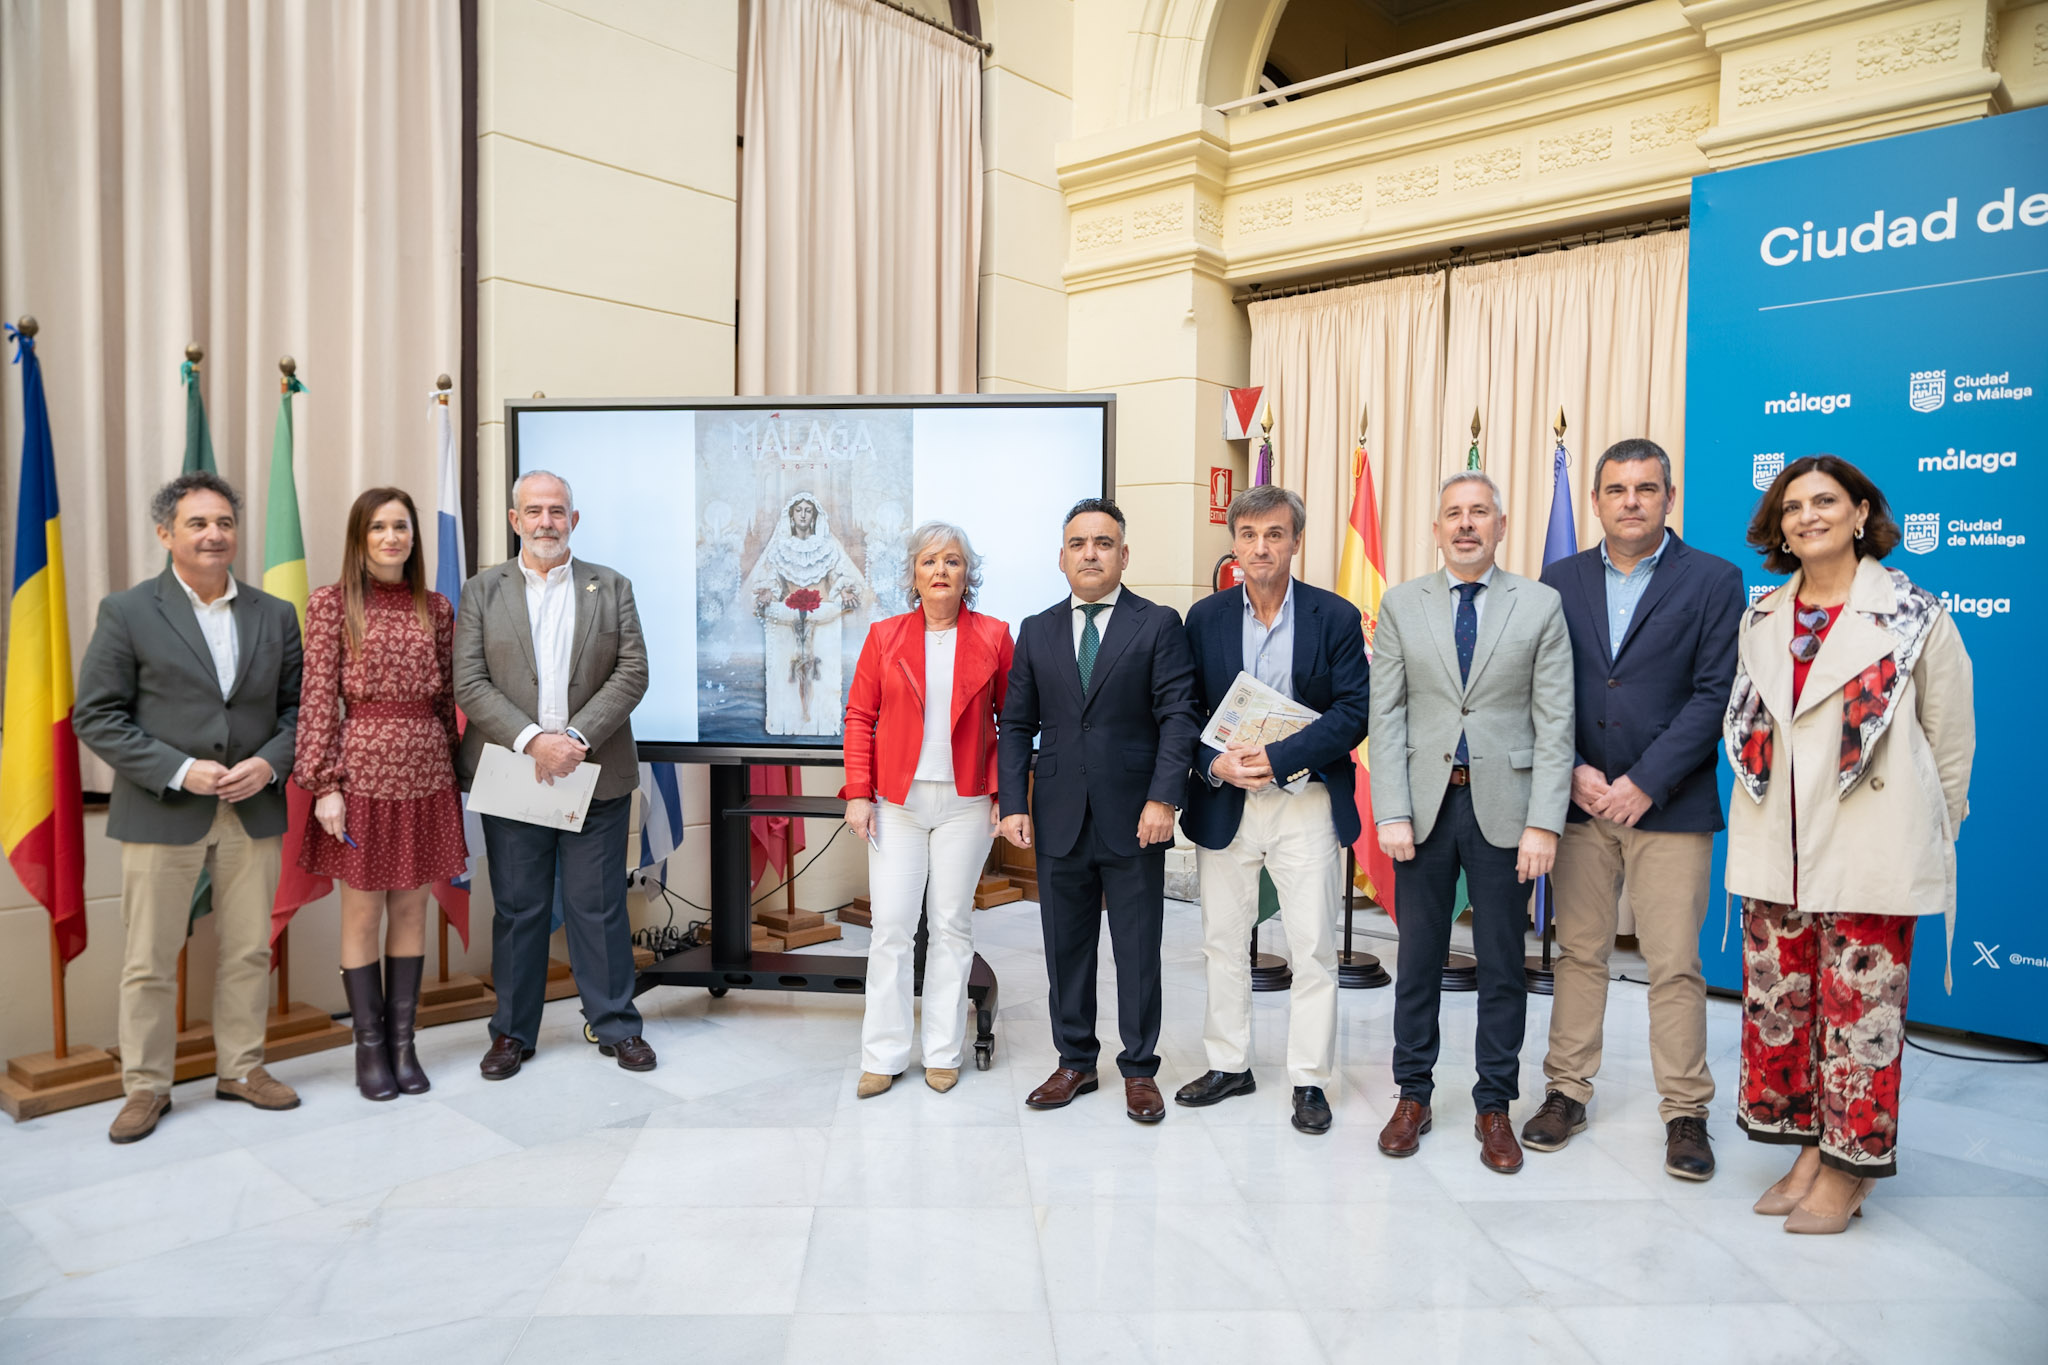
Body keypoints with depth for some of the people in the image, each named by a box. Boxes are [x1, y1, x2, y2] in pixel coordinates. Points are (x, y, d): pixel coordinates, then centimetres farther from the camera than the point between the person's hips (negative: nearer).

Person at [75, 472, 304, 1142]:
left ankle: (241, 1068, 26)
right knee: (149, 960, 6)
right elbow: (96, 717, -4)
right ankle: (145, 1086, 21)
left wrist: (269, 762, -9)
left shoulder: (275, 615, 7)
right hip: (161, 812, -3)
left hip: (253, 811, 3)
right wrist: (178, 771, -15)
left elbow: (298, 706, 9)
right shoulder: (126, 612, -2)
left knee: (249, 950, 11)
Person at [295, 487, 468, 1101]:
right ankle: (370, 1046, 17)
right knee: (362, 916, 5)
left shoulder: (436, 608, 8)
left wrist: (452, 772, 9)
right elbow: (318, 699, -5)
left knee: (412, 911, 9)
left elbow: (447, 699, 10)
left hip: (425, 775, 3)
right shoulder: (332, 603, -2)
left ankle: (403, 1044, 20)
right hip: (362, 771, -3)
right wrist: (324, 784, -10)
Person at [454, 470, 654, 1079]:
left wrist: (577, 738, -14)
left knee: (599, 908, 6)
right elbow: (470, 684, -3)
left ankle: (616, 1025, 19)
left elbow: (632, 672, -2)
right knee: (516, 909, 9)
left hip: (596, 775, 0)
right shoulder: (481, 591, 6)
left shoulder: (612, 587, 7)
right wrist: (531, 740, -16)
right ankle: (512, 1031, 23)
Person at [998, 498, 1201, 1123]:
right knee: (1066, 947, 11)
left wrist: (1163, 799, -16)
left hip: (1133, 819, -3)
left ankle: (1139, 1070, 21)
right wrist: (1014, 804, 0)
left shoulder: (1159, 625, 0)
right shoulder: (1037, 631, 10)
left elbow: (1178, 717, -6)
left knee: (1138, 950, 6)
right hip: (1059, 819, 3)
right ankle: (1075, 1061, 26)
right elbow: (1017, 725, 10)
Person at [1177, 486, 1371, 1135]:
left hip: (1306, 803, -2)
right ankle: (1229, 1064, 27)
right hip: (1223, 803, 3)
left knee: (1313, 948, 2)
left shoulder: (1336, 617, -3)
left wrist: (1278, 757, -18)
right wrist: (1215, 763, -15)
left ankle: (1310, 1080, 16)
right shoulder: (1205, 617, 4)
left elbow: (1354, 711, -9)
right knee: (1223, 942, 12)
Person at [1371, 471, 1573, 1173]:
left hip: (1503, 807, -1)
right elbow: (1386, 715, 1)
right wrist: (1392, 814, -6)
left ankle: (1494, 1107, 22)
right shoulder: (1401, 606, 4)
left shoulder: (1540, 605, 1)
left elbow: (1554, 721, -2)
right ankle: (1412, 1095, 24)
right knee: (1418, 959, 9)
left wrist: (1544, 823, -9)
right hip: (1426, 805, 1)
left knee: (1502, 966, 7)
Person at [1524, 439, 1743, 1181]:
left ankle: (1685, 1112, 15)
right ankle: (1567, 1091, 21)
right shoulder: (1560, 581, 8)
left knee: (1675, 964, 2)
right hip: (1580, 800, 2)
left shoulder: (1713, 580, 0)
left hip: (1669, 806, -2)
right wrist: (1575, 772, -7)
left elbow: (1715, 695, -6)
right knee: (1579, 953, 10)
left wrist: (1644, 783, -13)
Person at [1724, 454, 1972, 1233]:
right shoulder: (1762, 621, 10)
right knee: (1777, 1002, 7)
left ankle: (1849, 1167, 16)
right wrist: (1763, 812, 12)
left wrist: (1931, 838, 6)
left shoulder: (1914, 616, -2)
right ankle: (1811, 1147, 23)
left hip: (1870, 852, -4)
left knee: (1859, 1010, 1)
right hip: (1777, 849, 5)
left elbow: (1951, 737, 3)